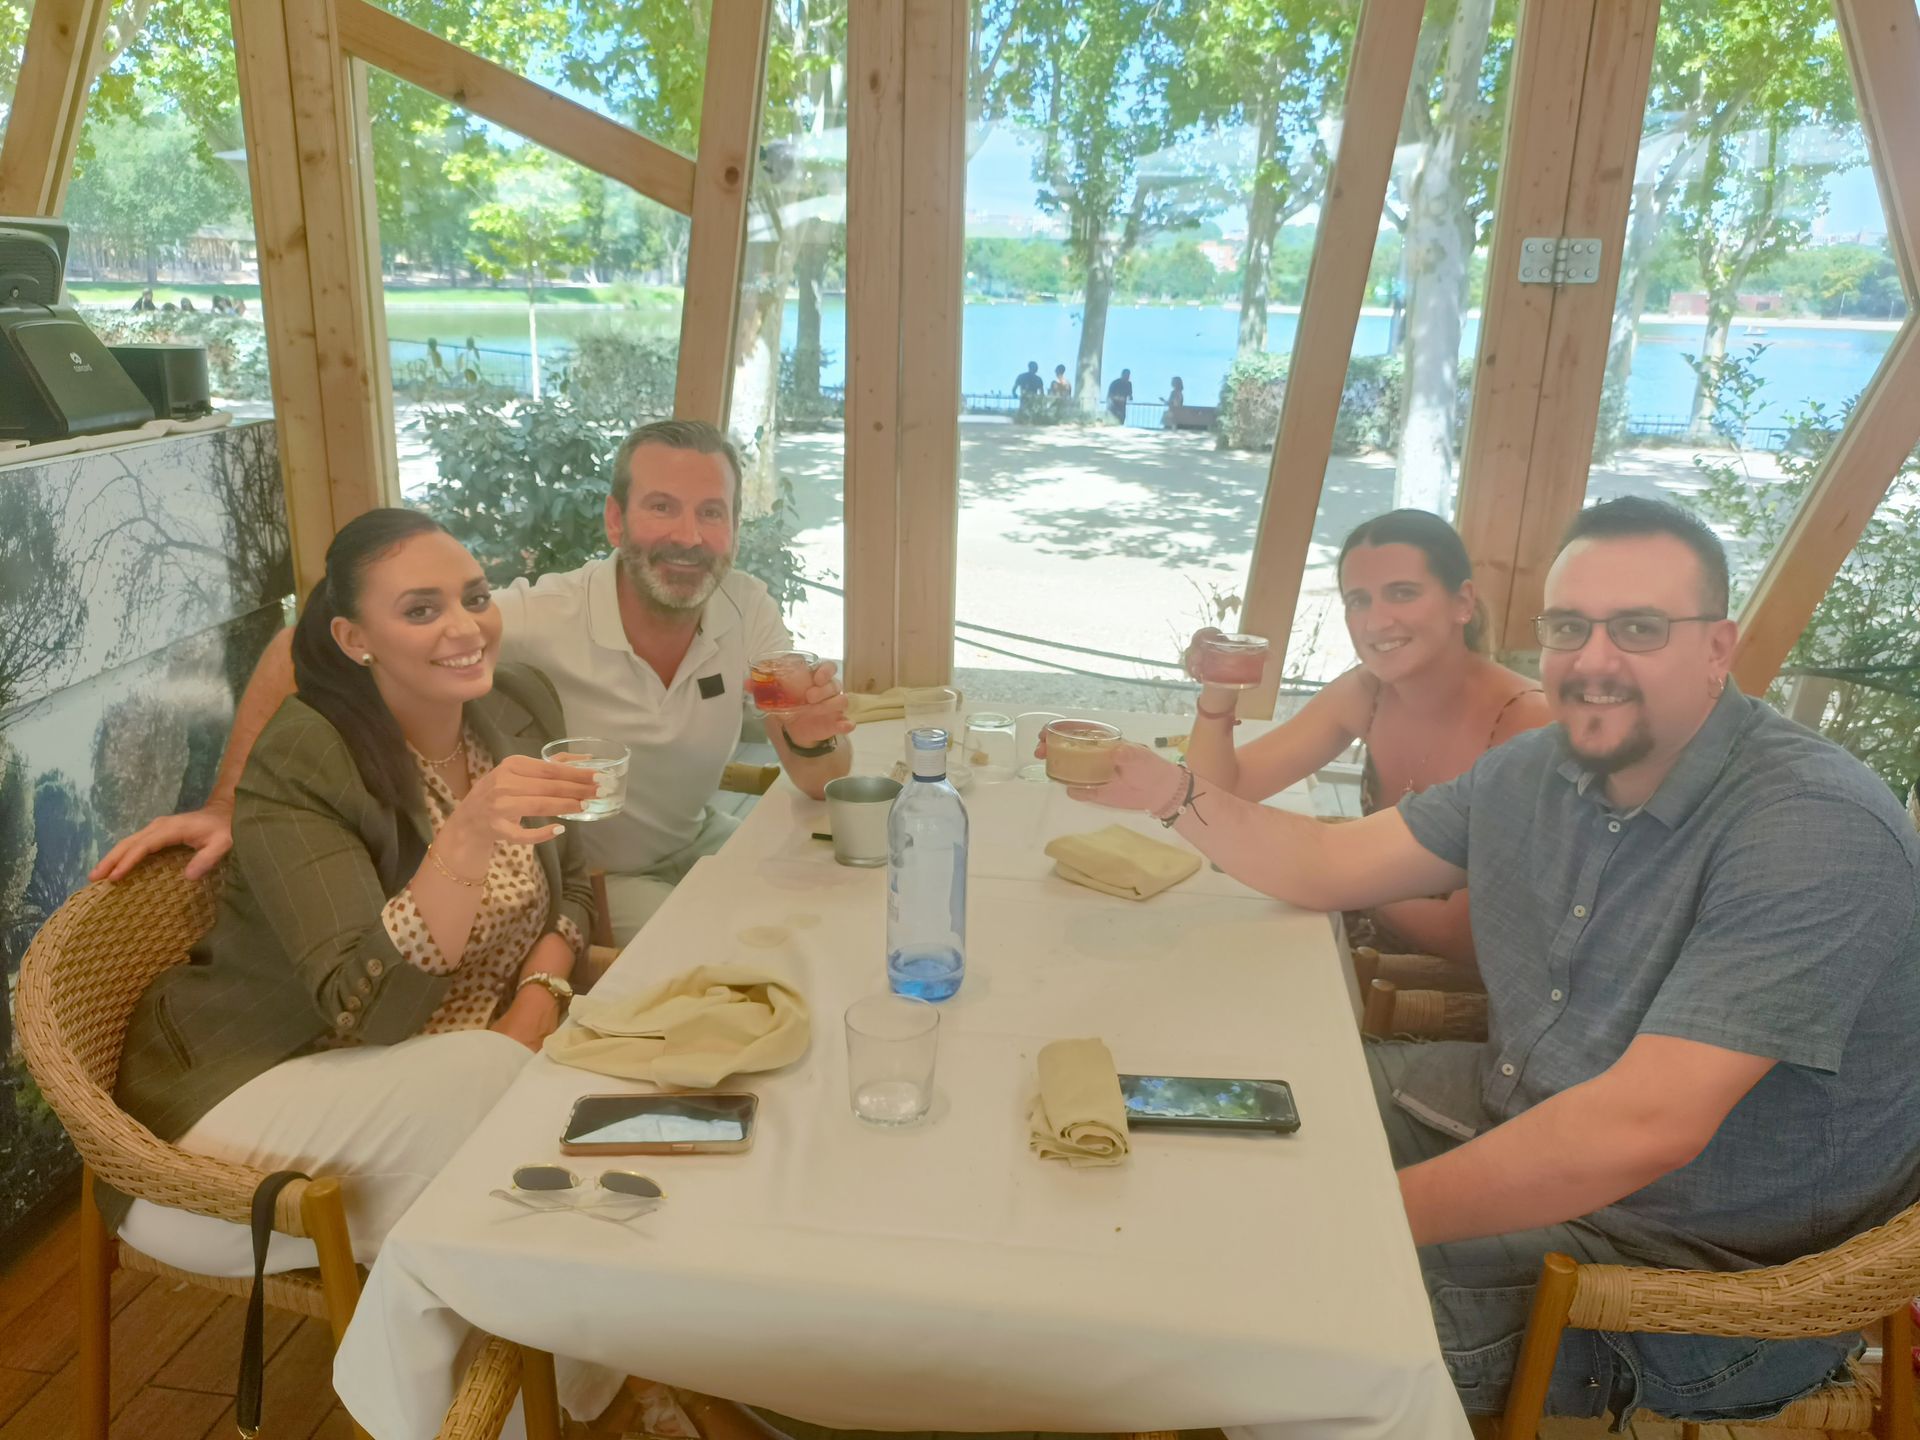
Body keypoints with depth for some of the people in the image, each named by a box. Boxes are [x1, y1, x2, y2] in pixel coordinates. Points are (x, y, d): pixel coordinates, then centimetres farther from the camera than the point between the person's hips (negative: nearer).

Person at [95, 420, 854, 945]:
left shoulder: (748, 610, -15)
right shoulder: (546, 619, -28)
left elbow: (823, 786, -12)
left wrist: (811, 741, -35)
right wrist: (226, 804, -35)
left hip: (698, 846, 5)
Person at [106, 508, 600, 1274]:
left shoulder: (521, 705, -2)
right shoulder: (298, 765, -20)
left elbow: (570, 884, 8)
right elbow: (368, 1009, -27)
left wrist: (542, 993, -12)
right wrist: (468, 837, -41)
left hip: (433, 1065, 6)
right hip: (255, 1089, -5)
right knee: (497, 1082, -31)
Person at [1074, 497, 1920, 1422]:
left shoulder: (1818, 833, -27)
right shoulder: (1538, 771, -1)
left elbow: (1641, 1129, -34)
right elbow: (1327, 867, 5)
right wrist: (1171, 793, -10)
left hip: (1715, 1270, -7)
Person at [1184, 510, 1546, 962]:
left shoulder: (1527, 724, -23)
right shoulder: (1363, 694, -5)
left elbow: (1472, 938, -22)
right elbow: (1222, 793, -4)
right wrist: (1217, 697, -21)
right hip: (1374, 956, 5)